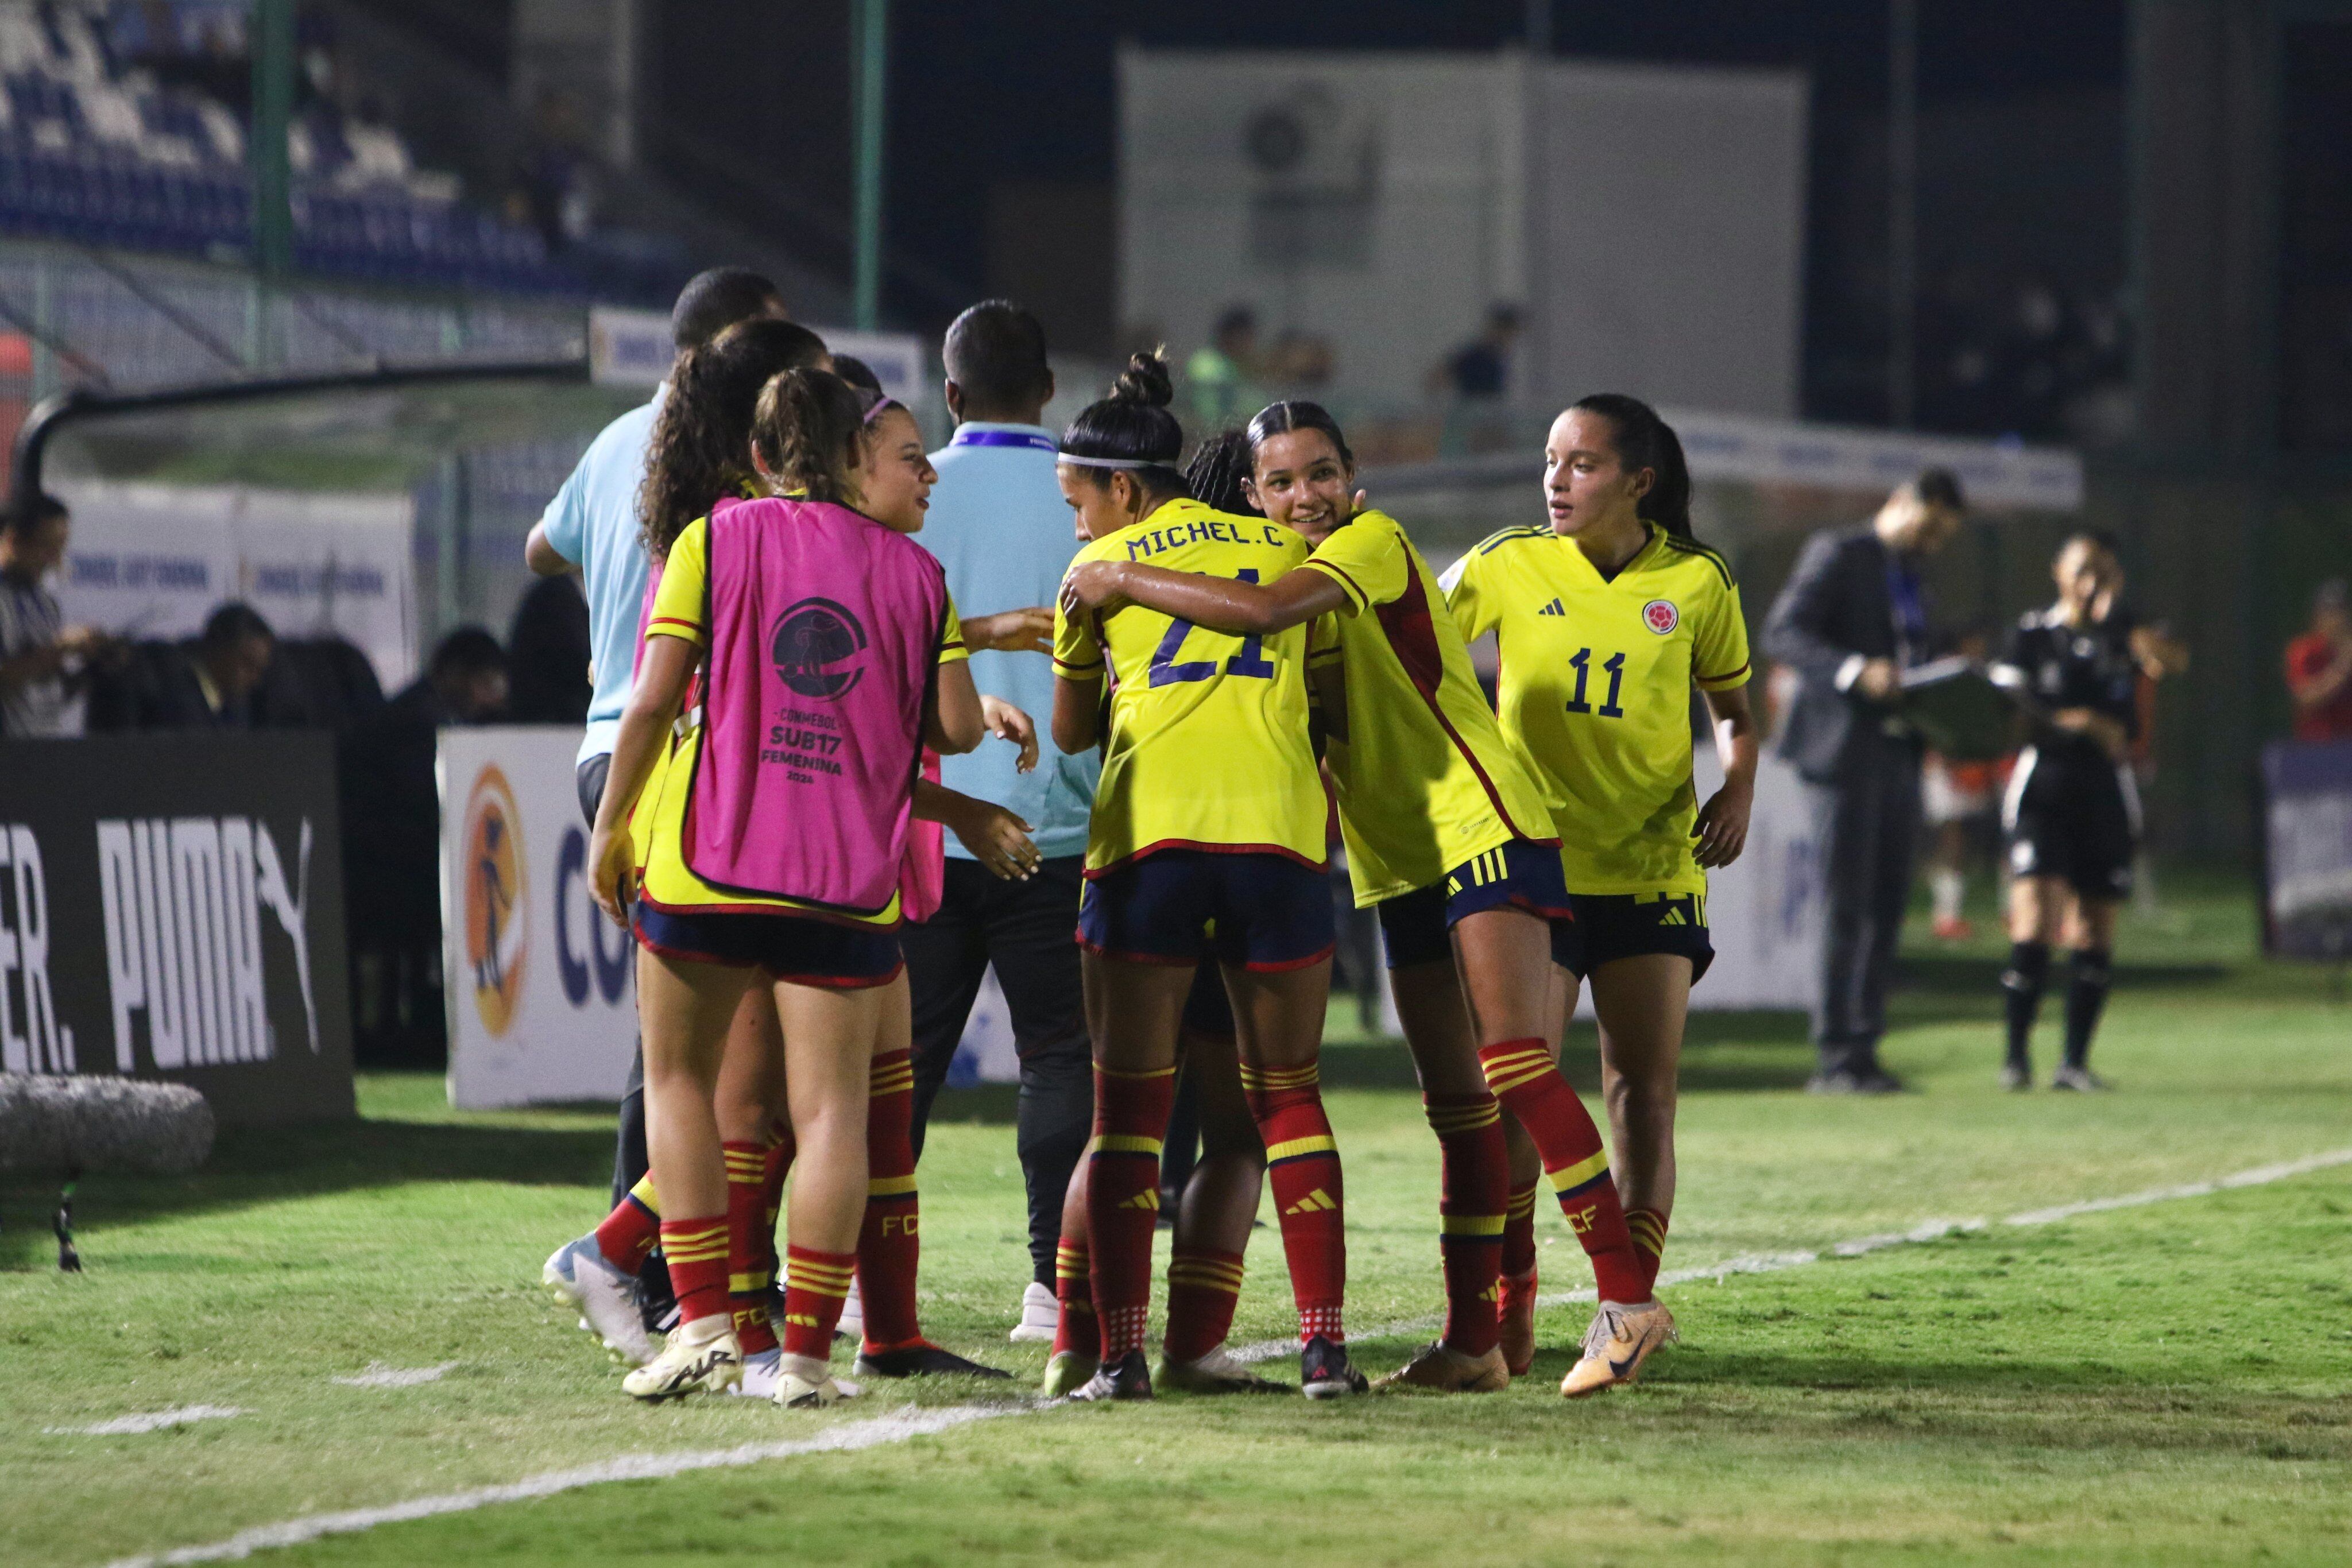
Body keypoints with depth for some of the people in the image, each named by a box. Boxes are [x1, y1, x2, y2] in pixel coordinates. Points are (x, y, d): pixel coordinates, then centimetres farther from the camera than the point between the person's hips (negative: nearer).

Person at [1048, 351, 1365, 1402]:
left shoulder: (1103, 569, 10)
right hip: (1280, 835, 2)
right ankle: (1324, 1343, 2)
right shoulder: (1284, 548, 17)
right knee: (1288, 1096, 10)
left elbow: (1070, 732, 20)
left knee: (1128, 1104, 2)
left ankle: (1121, 1350, -6)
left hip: (1150, 834, -2)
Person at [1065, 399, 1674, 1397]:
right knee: (1456, 1105, 8)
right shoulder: (1308, 576, 15)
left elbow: (1264, 611, -28)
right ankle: (1474, 1340, 10)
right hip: (1402, 863, 9)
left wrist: (1124, 580, -20)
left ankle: (1627, 1298, -19)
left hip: (1481, 824, -9)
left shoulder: (1374, 542, -11)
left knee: (1513, 1066, -19)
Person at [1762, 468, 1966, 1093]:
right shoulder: (1838, 554, -4)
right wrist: (1857, 673, -26)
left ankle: (1863, 1049, 8)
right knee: (1846, 906, -8)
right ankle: (1835, 1057, -7)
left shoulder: (1910, 577, 22)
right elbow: (1782, 632, -13)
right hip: (1844, 750, -8)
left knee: (1886, 906, 5)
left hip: (1898, 754, 8)